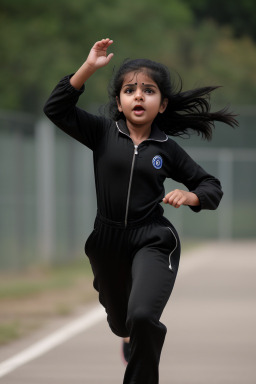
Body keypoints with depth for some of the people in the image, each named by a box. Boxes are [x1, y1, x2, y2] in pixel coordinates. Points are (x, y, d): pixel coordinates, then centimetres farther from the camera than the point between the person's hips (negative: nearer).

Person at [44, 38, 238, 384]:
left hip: (153, 241, -3)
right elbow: (56, 108, -13)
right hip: (108, 240, 3)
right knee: (120, 323, 24)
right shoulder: (103, 133, -2)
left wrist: (189, 196, -17)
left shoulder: (166, 148, -3)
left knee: (142, 316, -29)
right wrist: (89, 68, -20)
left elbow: (211, 187, 5)